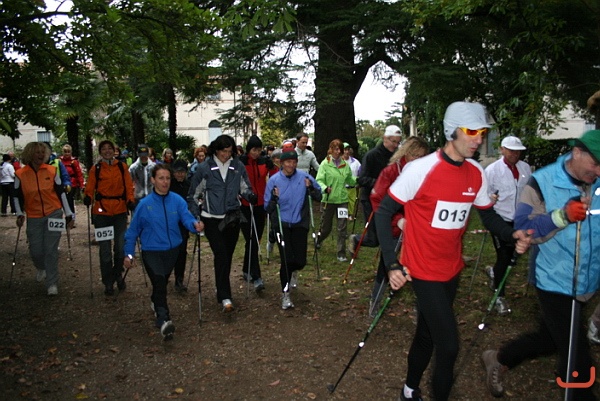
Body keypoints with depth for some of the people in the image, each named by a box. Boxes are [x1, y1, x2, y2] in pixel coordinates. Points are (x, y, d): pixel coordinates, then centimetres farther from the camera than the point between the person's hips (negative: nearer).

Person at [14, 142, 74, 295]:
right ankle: (42, 268, 41)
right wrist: (19, 214, -6)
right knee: (35, 251, 6)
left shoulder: (52, 171, -4)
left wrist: (68, 214, 0)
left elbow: (61, 193, 1)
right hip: (34, 218, 1)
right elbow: (18, 197, 7)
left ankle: (52, 283, 7)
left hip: (54, 215, -1)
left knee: (51, 250, -3)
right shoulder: (20, 174, -3)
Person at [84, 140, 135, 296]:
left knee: (120, 246, 7)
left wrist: (130, 201, -11)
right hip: (102, 211, -1)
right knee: (105, 248, 4)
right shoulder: (95, 169, 3)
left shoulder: (122, 167, 6)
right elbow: (90, 188, 2)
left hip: (120, 211, 1)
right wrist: (88, 197, -19)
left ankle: (118, 275, 31)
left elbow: (128, 186, 5)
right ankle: (108, 282, 17)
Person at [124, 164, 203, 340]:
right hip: (151, 251, -3)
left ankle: (156, 302, 50)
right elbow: (133, 231, -3)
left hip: (173, 249, 3)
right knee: (159, 282, -22)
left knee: (162, 282, 21)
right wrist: (129, 254, -2)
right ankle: (163, 320, -30)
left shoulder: (177, 200, -7)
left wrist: (195, 225, -41)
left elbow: (187, 218, -18)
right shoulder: (145, 204, -10)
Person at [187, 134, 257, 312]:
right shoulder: (204, 168, -5)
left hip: (232, 218, 3)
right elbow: (193, 194, 3)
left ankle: (222, 289, 30)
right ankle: (225, 297, -11)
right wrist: (195, 216, -5)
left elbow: (244, 188, 9)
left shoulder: (238, 166, 0)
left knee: (227, 255, 12)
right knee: (221, 255, -12)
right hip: (212, 219, -3)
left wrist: (250, 195, -14)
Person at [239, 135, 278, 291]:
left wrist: (271, 166, -11)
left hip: (260, 206, 5)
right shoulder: (240, 162, -8)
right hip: (244, 207, -4)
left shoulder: (264, 161, 3)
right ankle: (256, 277, -5)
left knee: (256, 240, 13)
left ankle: (246, 270, 32)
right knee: (251, 241, -8)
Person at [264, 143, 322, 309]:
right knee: (286, 260, -9)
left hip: (300, 223, 1)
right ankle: (285, 294, 11)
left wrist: (311, 188, -15)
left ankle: (293, 271, 42)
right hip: (281, 225, -1)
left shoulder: (304, 177, -5)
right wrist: (274, 198, -23)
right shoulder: (274, 180, -7)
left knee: (300, 261, 2)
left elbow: (318, 197, 3)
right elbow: (268, 208, -4)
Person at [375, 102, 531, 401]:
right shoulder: (421, 169, -19)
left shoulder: (476, 173, -1)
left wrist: (511, 234, -11)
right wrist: (392, 265, -22)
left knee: (427, 334, 20)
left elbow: (488, 215, 11)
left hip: (452, 269, 6)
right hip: (424, 271, -6)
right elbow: (384, 213, -16)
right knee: (448, 346, -6)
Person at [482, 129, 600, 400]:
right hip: (554, 280, -5)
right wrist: (563, 216, -31)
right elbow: (523, 230, -19)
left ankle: (498, 360, 42)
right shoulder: (543, 182, -13)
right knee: (577, 357, 0)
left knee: (549, 339, 20)